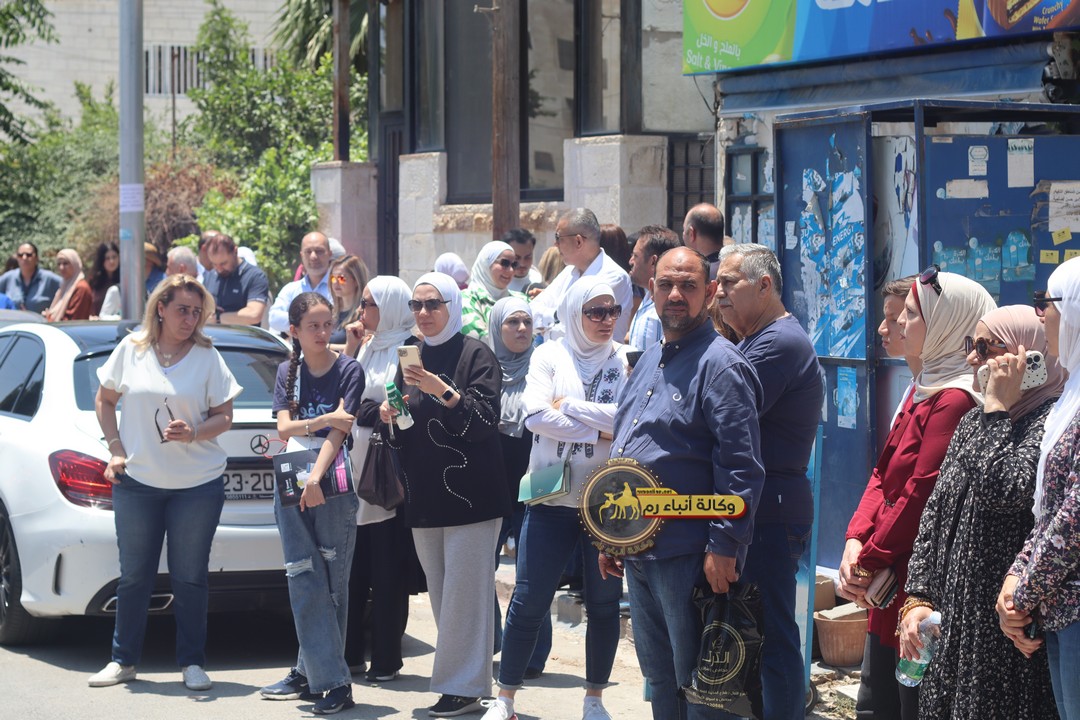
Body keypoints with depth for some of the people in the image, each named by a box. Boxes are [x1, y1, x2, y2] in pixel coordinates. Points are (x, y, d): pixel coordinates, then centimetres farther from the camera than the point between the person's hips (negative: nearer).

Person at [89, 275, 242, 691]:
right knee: (134, 575, 7)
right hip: (137, 481, 1)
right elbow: (105, 399, 12)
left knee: (190, 577, 3)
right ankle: (123, 660, 17)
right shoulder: (131, 349, 2)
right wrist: (115, 449, 0)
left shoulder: (207, 357, -1)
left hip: (197, 484, -1)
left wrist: (195, 433, -18)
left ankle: (192, 662, 13)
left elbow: (224, 417, 1)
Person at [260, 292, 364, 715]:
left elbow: (339, 431, -10)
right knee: (305, 584, -3)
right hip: (291, 486, 3)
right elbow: (284, 428, 2)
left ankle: (311, 672, 7)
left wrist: (316, 478, -21)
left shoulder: (348, 370, -1)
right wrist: (324, 419, -15)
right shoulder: (288, 373, 11)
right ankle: (334, 682, -3)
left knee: (332, 585, 0)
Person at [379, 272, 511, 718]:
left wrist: (443, 391, -25)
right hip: (425, 496, 7)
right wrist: (388, 414, 3)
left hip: (469, 493, -7)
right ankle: (456, 683, 14)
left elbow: (485, 421, -13)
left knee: (464, 592, -9)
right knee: (440, 595, 8)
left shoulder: (475, 355, -5)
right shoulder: (411, 359, 15)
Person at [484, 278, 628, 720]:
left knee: (604, 602, 8)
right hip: (553, 497, -1)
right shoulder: (550, 356, 2)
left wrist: (570, 405, -11)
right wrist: (599, 430, -13)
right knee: (529, 600, -1)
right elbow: (535, 414, -12)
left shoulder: (626, 361, 2)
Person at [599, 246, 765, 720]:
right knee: (658, 676, 16)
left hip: (689, 554, -9)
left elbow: (741, 467, -17)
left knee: (696, 682, -2)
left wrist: (724, 548, -21)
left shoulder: (720, 365, -12)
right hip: (638, 553, 9)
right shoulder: (650, 361, 16)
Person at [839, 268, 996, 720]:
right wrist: (856, 541, -1)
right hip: (888, 584, 10)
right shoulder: (924, 390, 14)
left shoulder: (953, 401, -18)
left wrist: (869, 562, -12)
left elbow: (919, 496, -20)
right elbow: (884, 475, 13)